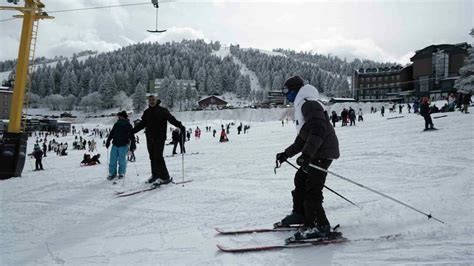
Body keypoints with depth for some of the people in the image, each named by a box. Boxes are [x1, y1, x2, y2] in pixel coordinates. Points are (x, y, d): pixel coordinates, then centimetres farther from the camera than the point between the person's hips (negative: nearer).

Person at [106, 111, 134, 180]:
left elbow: (131, 135, -6)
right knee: (112, 160, 6)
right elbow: (111, 133, 20)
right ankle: (112, 173, 17)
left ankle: (121, 173, 17)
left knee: (122, 160, 2)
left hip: (123, 146, -5)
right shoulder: (116, 124, 10)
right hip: (115, 145, 5)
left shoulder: (128, 125, -4)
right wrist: (108, 141, 17)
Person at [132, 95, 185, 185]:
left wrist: (180, 126, -25)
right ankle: (155, 175, 19)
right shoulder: (147, 112, 14)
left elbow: (171, 119, -12)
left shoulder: (162, 110, -2)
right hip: (150, 138, 6)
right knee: (152, 157, 8)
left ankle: (165, 177, -6)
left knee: (158, 156, -12)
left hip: (159, 138, -5)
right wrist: (132, 131, 25)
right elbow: (142, 124, 23)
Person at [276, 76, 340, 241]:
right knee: (301, 179, 18)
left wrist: (305, 154, -32)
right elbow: (302, 139, 24)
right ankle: (300, 214, 31)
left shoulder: (309, 104, -13)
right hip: (316, 152, 11)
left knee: (312, 189, -12)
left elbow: (319, 130, -27)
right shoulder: (302, 106, 21)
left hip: (323, 152, -11)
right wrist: (287, 153, 19)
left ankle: (319, 226, -7)